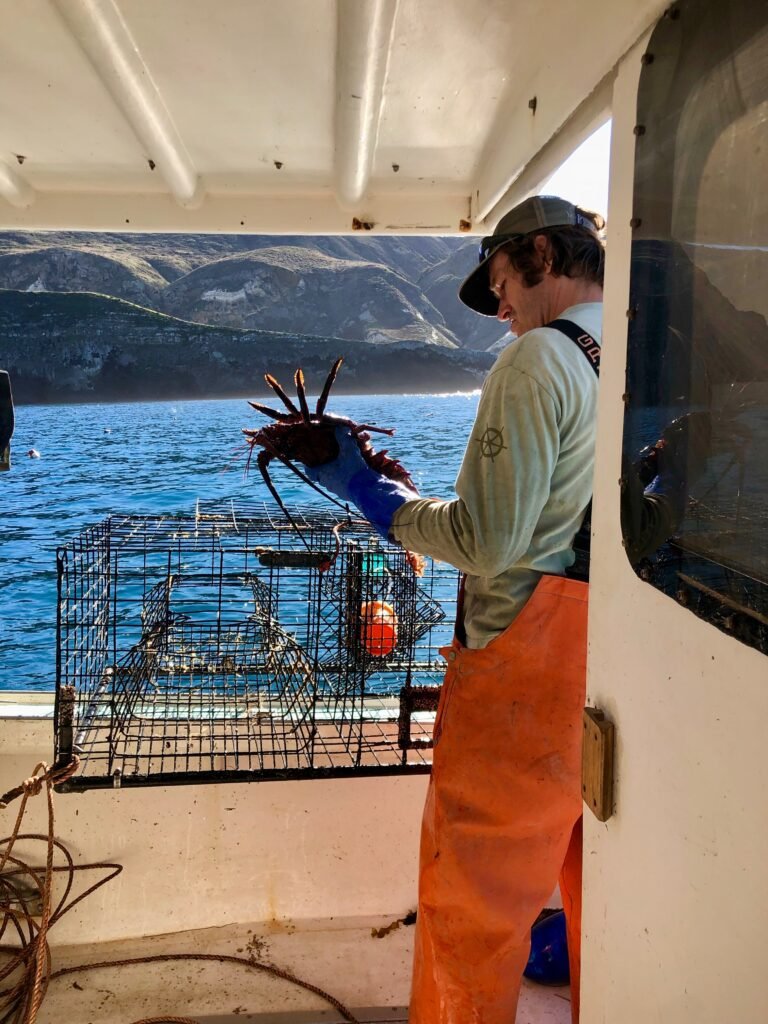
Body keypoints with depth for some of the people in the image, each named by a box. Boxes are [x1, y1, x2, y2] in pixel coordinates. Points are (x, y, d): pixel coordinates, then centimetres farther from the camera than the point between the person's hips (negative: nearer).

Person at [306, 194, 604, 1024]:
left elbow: (488, 543, -19)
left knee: (473, 893, 9)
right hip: (628, 658, 8)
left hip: (529, 667, -8)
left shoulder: (538, 356, -14)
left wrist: (368, 493, -7)